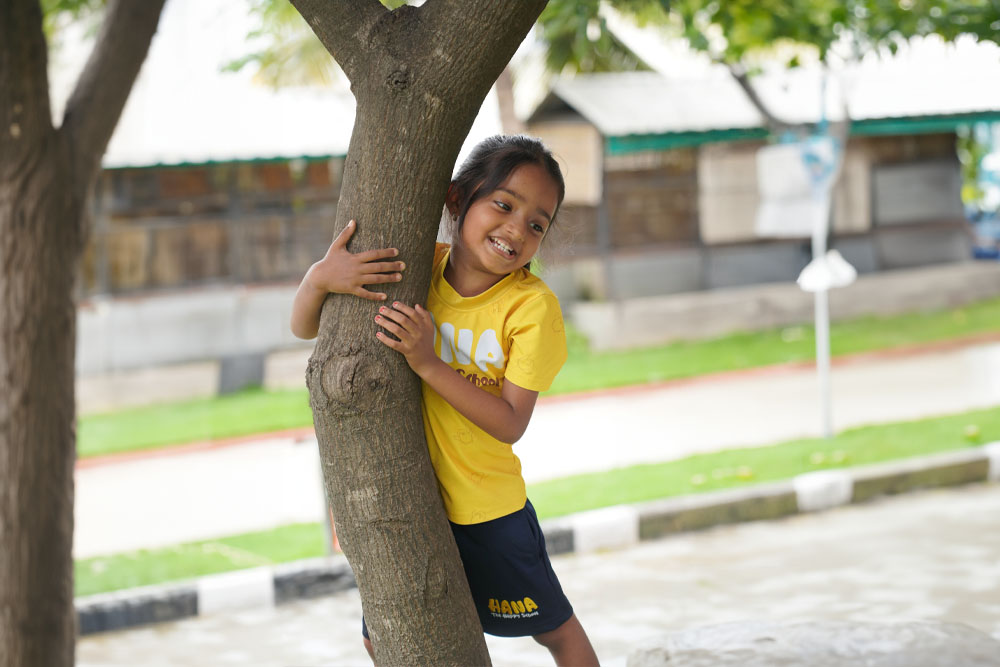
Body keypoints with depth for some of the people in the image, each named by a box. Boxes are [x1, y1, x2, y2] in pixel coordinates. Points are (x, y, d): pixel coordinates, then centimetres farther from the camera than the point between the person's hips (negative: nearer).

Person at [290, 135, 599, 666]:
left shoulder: (531, 305, -16)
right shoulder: (409, 269, -9)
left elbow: (510, 424, -22)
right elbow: (304, 328, -5)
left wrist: (428, 363, -32)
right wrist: (319, 276, -27)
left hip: (487, 506, -2)